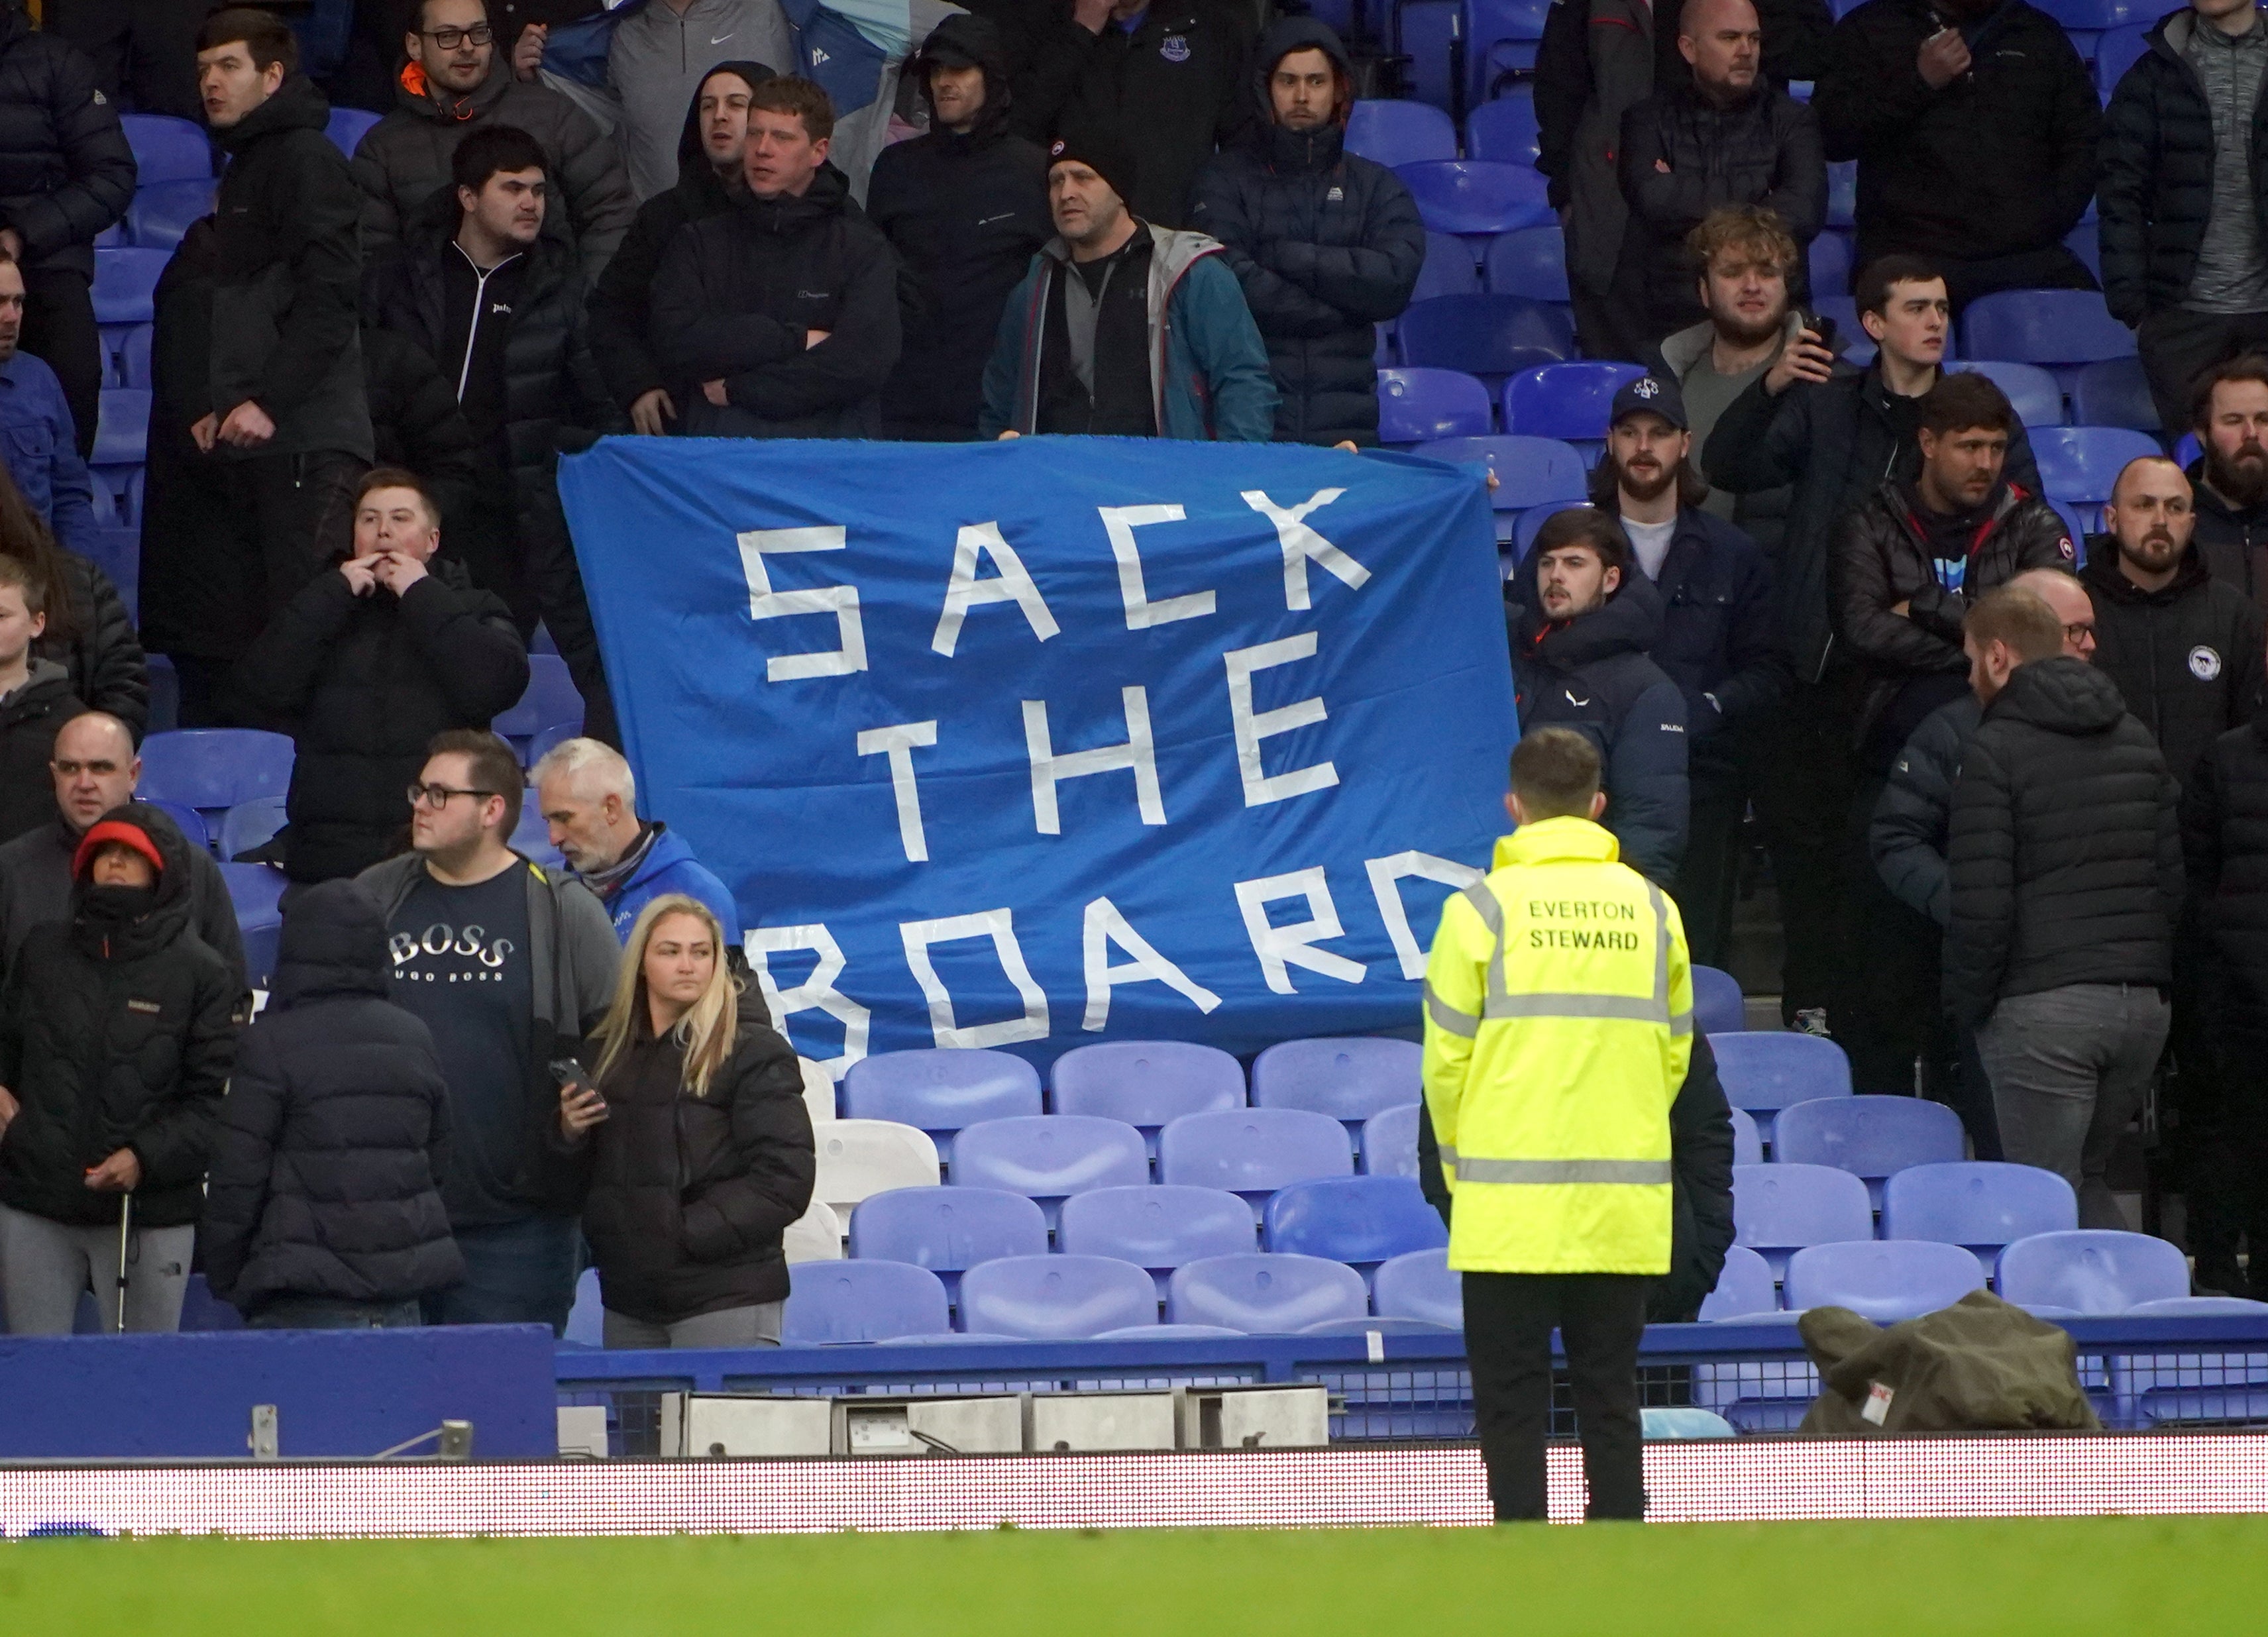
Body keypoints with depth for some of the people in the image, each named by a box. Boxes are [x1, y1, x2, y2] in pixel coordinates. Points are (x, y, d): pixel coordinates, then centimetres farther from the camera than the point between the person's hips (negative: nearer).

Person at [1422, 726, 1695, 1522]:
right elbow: (1675, 1054, 11)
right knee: (1610, 1398, 8)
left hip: (1510, 1208, -3)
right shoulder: (1652, 910, 6)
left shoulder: (1482, 909, -4)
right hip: (1626, 1209, 3)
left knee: (1511, 1402, 2)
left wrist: (1460, 1161, 14)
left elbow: (1446, 1058, -2)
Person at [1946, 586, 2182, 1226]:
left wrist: (1966, 1005, -2)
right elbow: (2174, 880, 14)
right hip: (2143, 1001, 7)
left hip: (2042, 1006, -7)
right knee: (2086, 1178, 18)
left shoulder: (1995, 752, -7)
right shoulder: (2137, 741, 15)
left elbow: (1982, 907, -12)